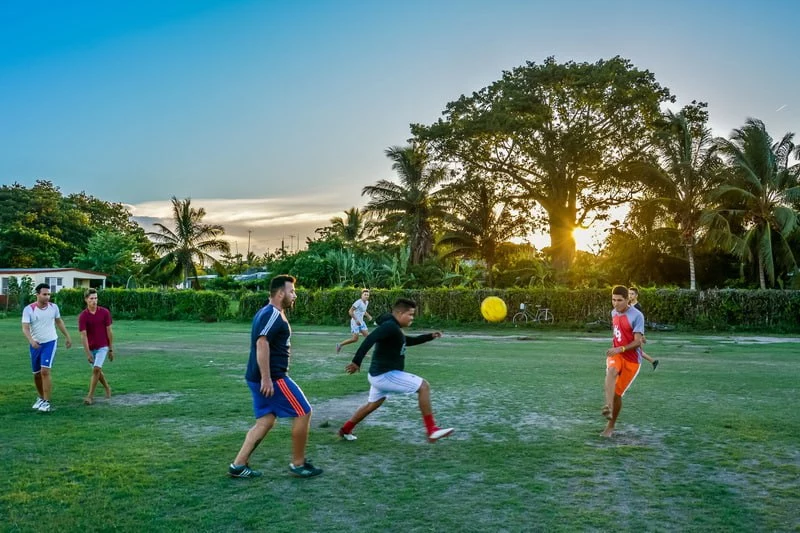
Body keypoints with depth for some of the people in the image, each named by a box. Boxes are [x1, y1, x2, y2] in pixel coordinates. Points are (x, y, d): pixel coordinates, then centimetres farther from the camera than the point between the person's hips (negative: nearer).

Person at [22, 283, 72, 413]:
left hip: (50, 343, -1)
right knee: (36, 374, 13)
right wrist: (31, 340, -37)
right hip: (36, 344, 1)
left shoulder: (54, 307, -3)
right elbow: (25, 328, -19)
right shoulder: (28, 309, -11)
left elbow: (59, 322, 14)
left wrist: (67, 336, 17)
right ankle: (41, 397, 34)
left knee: (45, 371, -14)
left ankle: (46, 402, -9)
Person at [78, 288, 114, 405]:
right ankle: (107, 389, 37)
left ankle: (90, 396, -8)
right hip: (91, 348, 2)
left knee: (96, 369, -15)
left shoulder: (104, 312, -8)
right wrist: (88, 353, -20)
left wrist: (111, 349, -2)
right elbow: (83, 335, -14)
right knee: (97, 370, 14)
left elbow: (109, 331, -3)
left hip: (102, 347, -2)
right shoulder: (82, 316, -11)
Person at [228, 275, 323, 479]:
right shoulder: (273, 314, -16)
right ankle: (298, 464, 10)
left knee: (265, 421, 13)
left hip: (261, 378, 10)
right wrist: (266, 378, -29)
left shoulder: (267, 312, 16)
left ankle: (238, 465, 12)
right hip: (272, 378, -10)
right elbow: (262, 344, -27)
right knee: (303, 413, 0)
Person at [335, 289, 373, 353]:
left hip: (361, 322, 8)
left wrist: (368, 316, 9)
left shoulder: (367, 302, 7)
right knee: (355, 339, -7)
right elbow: (350, 311, -20)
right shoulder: (358, 302, -19)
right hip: (355, 322, -8)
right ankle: (340, 344, 12)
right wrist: (356, 320, -25)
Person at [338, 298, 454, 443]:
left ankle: (345, 430, 39)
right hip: (386, 375, -11)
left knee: (372, 404, 27)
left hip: (380, 375, 11)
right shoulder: (390, 326, -19)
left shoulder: (394, 328, 14)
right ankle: (432, 431, -8)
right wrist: (356, 362, -36)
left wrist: (430, 336, 22)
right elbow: (369, 340, -31)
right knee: (424, 386, -10)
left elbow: (407, 341, 30)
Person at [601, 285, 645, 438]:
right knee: (611, 371, -32)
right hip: (616, 354, 4)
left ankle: (611, 426, 18)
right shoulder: (614, 313, 6)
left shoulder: (637, 316, -15)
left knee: (618, 393, -1)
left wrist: (620, 349, -31)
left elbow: (638, 342, -20)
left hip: (632, 359, -4)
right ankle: (608, 407, -49)